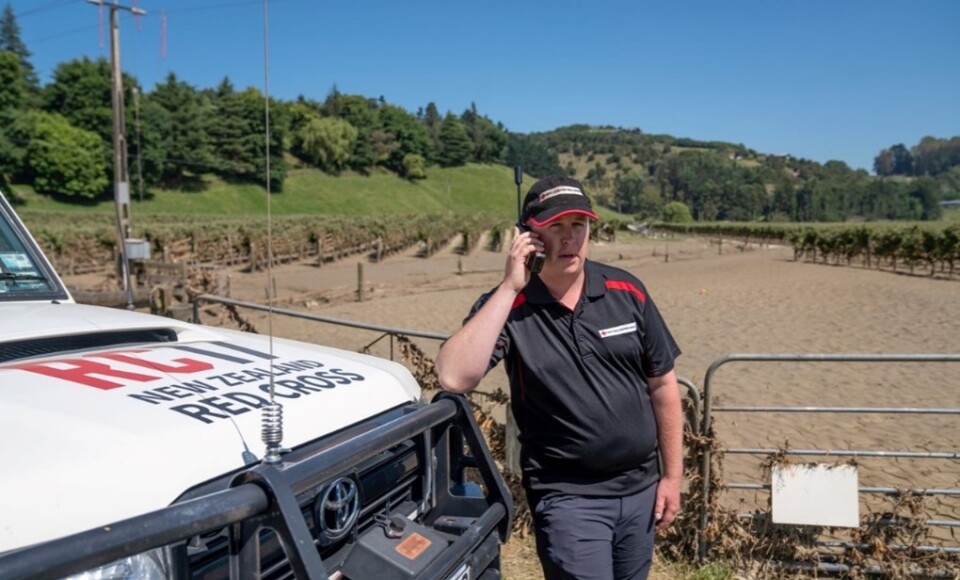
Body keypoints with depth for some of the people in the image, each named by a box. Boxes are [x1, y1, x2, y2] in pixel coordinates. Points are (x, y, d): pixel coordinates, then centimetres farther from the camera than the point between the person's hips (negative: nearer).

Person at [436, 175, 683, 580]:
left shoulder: (626, 292, -4)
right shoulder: (507, 307, -12)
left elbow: (662, 385, 4)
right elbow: (454, 379, -29)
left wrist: (672, 475, 5)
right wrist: (509, 288, -28)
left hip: (640, 488, 4)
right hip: (568, 497, -4)